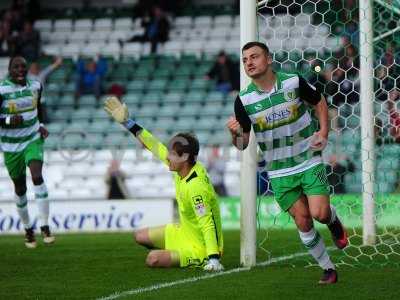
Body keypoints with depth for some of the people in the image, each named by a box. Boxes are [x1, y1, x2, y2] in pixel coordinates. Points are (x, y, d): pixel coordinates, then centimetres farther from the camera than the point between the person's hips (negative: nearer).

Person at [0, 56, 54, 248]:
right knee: (20, 188, 9)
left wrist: (40, 125, 4)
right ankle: (28, 228, 30)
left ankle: (45, 227, -18)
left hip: (33, 140, 1)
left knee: (37, 177, -21)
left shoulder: (35, 86, -1)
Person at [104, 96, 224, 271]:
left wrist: (213, 258, -42)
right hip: (184, 232, 9)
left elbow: (208, 225, -35)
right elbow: (155, 147, 3)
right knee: (140, 237, 16)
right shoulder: (180, 167, -7)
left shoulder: (196, 186, -33)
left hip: (200, 246, -9)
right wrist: (126, 122, 5)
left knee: (153, 259, -26)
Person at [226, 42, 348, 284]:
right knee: (303, 222, -2)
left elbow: (320, 102, 8)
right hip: (279, 172, 1)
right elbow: (243, 144, -2)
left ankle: (334, 220, 21)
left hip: (309, 162, -1)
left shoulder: (294, 82, -10)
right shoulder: (244, 100, -8)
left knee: (319, 213, -17)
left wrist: (323, 132, -4)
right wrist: (235, 134, -24)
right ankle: (329, 269, 14)